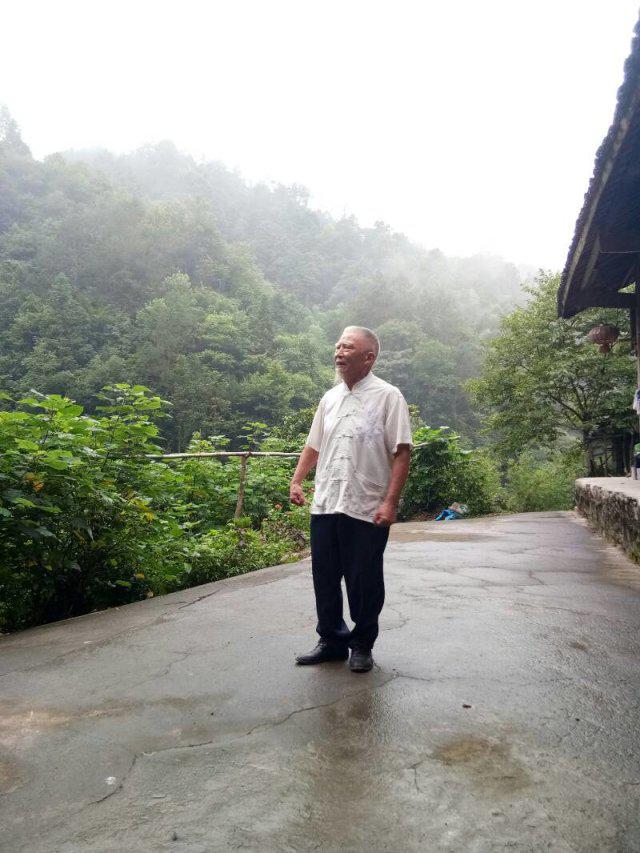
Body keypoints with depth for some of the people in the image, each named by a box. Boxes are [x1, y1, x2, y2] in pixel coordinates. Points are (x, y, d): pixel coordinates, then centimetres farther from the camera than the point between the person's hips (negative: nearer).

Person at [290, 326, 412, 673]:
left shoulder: (388, 396, -6)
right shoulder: (330, 398, 13)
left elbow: (402, 452, -11)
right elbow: (313, 445, 20)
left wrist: (391, 502, -18)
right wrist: (296, 481, 8)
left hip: (367, 510, -6)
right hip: (325, 505, 6)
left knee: (364, 583, 6)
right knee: (325, 578, 12)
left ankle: (362, 645, 25)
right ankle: (332, 641, 29)